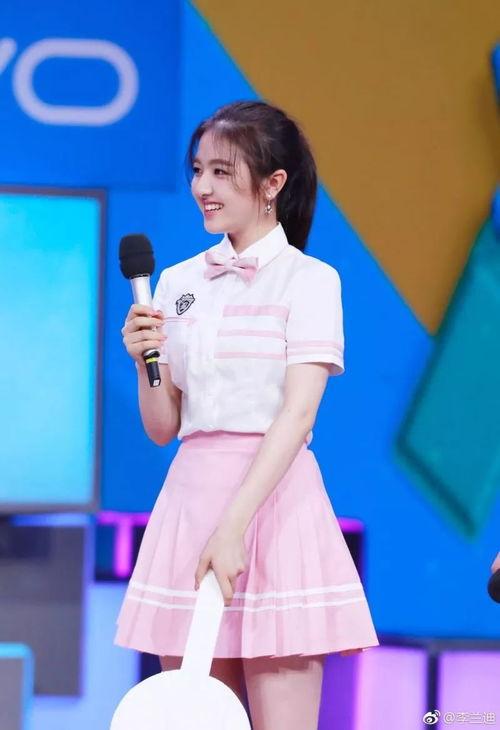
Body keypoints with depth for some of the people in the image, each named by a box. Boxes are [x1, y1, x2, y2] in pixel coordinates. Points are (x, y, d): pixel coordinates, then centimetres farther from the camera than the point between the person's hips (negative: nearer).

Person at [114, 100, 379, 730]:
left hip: (273, 494, -5)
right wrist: (146, 364, -7)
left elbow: (298, 413, -14)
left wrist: (234, 528, -23)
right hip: (191, 494, 5)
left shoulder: (309, 279, -3)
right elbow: (162, 428, 14)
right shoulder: (178, 282, 13)